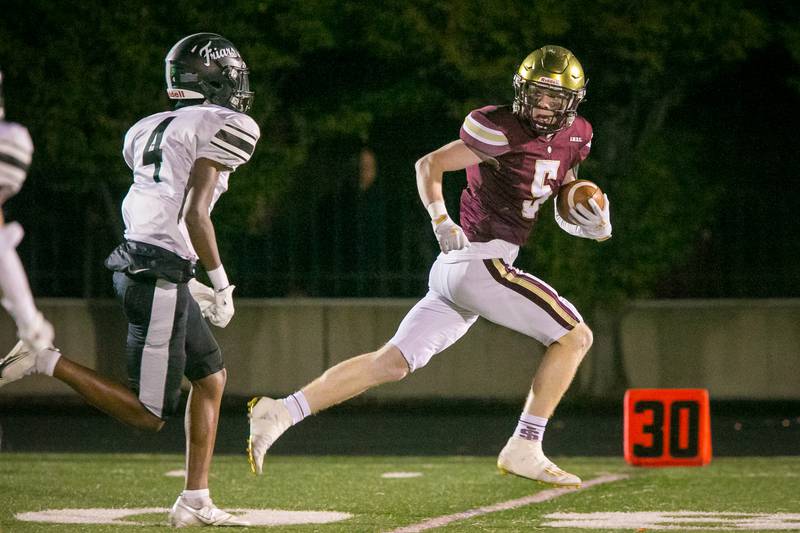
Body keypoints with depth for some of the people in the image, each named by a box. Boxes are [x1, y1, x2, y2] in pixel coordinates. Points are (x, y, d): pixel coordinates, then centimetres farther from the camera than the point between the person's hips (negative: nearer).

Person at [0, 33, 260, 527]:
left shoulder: (151, 130, 17)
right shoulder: (225, 127, -7)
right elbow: (194, 214, -16)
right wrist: (221, 285, -6)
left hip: (135, 260, 9)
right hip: (161, 276, -9)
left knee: (211, 377, 17)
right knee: (150, 414, -4)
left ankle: (195, 503, 17)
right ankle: (47, 361, -8)